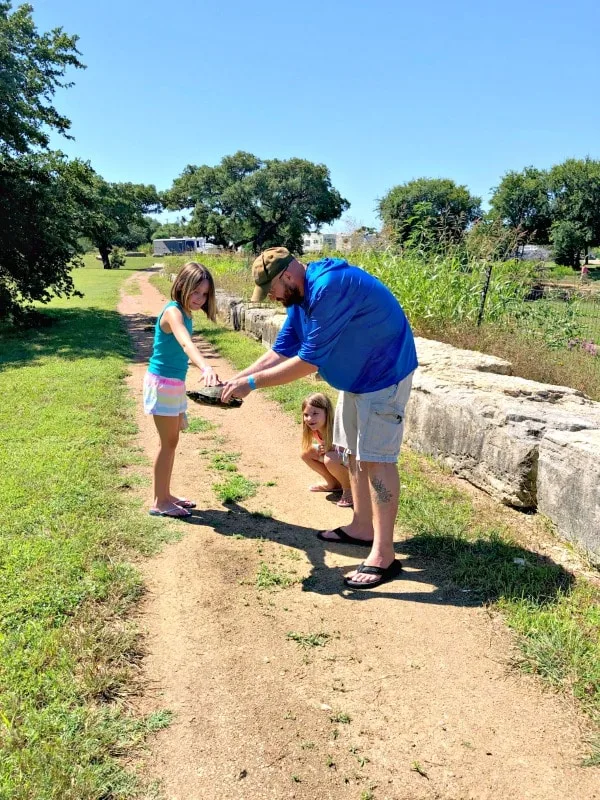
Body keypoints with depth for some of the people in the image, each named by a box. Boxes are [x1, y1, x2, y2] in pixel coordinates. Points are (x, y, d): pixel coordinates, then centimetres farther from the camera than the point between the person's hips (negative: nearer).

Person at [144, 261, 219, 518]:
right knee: (168, 442, -2)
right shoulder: (173, 311, -21)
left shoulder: (184, 313, 8)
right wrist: (205, 367, -57)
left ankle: (165, 495, 27)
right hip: (162, 383, -9)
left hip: (175, 383, 9)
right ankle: (159, 502, 9)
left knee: (171, 441, 15)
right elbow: (186, 343, -41)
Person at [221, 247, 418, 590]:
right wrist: (236, 379, -4)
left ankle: (384, 555, -4)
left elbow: (309, 361, -28)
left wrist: (252, 382, -22)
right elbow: (281, 351, 6)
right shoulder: (302, 294, 2)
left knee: (376, 458, -10)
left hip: (385, 374, -10)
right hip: (356, 375, 10)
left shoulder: (329, 287, -30)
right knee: (354, 452, 15)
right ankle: (362, 527, 28)